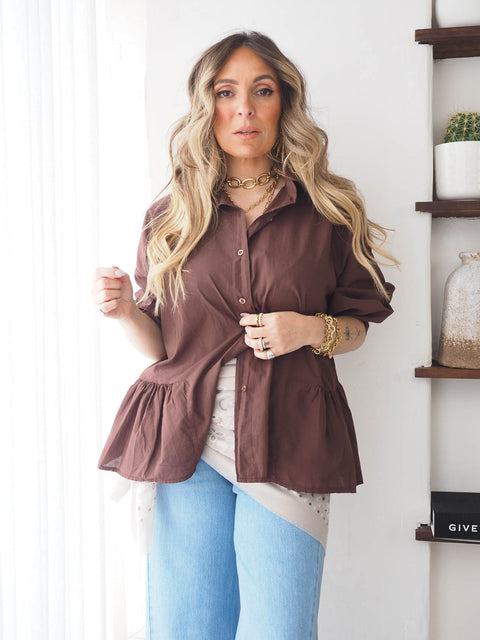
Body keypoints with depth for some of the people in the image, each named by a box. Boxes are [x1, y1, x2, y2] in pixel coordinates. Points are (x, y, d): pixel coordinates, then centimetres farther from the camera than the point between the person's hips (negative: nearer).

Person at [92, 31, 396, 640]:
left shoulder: (328, 212, 7)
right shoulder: (170, 218, 9)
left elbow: (356, 326, 13)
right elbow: (160, 344, 12)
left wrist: (310, 330, -8)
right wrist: (125, 310, -9)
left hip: (288, 442, -1)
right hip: (190, 442, 1)